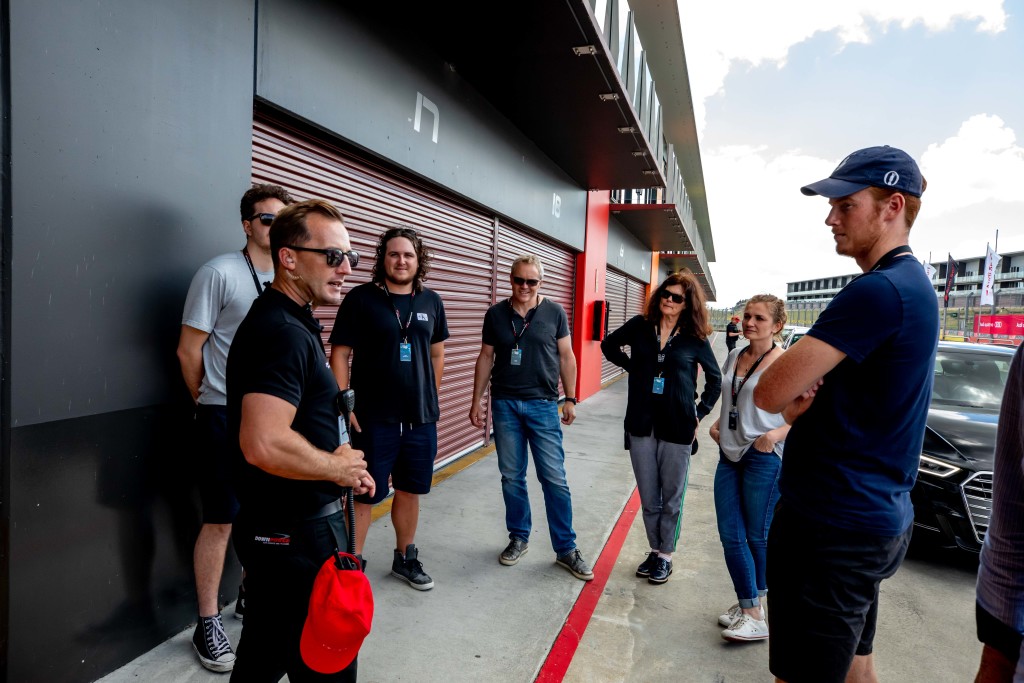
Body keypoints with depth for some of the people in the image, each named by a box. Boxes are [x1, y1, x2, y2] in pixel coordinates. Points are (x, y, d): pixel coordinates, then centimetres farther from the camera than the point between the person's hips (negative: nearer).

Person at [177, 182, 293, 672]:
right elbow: (188, 349, -7)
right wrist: (212, 404, 4)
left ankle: (250, 595, 37)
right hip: (227, 418, -6)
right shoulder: (220, 273, -11)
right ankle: (208, 624, 19)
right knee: (221, 520, 2)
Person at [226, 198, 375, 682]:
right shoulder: (283, 331, -22)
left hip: (290, 522, 10)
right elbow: (264, 446, -34)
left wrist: (345, 471, 10)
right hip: (294, 533, -10)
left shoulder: (291, 323, 11)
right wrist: (337, 467, -17)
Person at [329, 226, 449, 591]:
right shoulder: (361, 298, -6)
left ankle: (405, 559, 35)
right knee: (363, 496, 5)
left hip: (422, 419, 4)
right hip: (374, 420, -4)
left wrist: (430, 398, 13)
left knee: (410, 492, 16)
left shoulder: (431, 301, 6)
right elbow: (340, 354, -7)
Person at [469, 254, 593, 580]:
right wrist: (477, 400, 6)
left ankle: (566, 549, 13)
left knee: (554, 478, 1)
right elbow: (486, 358, 8)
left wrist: (570, 399, 2)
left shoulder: (555, 313, 0)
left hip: (543, 406, -1)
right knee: (512, 477, 10)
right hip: (504, 405, 2)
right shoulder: (495, 314, 4)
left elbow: (566, 357, 4)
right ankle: (519, 538, 27)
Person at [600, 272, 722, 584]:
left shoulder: (695, 338, -3)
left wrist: (700, 412, 4)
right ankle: (655, 550, 31)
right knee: (648, 498, 13)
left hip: (677, 429, -2)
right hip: (641, 426, 2)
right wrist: (632, 366, 6)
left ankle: (665, 555, 27)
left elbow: (715, 379, 10)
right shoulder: (640, 326, 0)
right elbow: (609, 344, 16)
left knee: (671, 498, 10)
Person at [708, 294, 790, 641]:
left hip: (764, 458, -6)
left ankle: (754, 614, 22)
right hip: (730, 454, 7)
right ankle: (747, 606, 21)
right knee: (730, 535, 6)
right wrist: (718, 425, 7)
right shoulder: (734, 358, 11)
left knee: (757, 536, 6)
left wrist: (777, 434, -24)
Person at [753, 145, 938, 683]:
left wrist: (793, 395, -3)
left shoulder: (878, 290, -21)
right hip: (871, 517, 10)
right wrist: (799, 404, -4)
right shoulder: (912, 284, 13)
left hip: (833, 527, -10)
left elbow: (770, 393, -24)